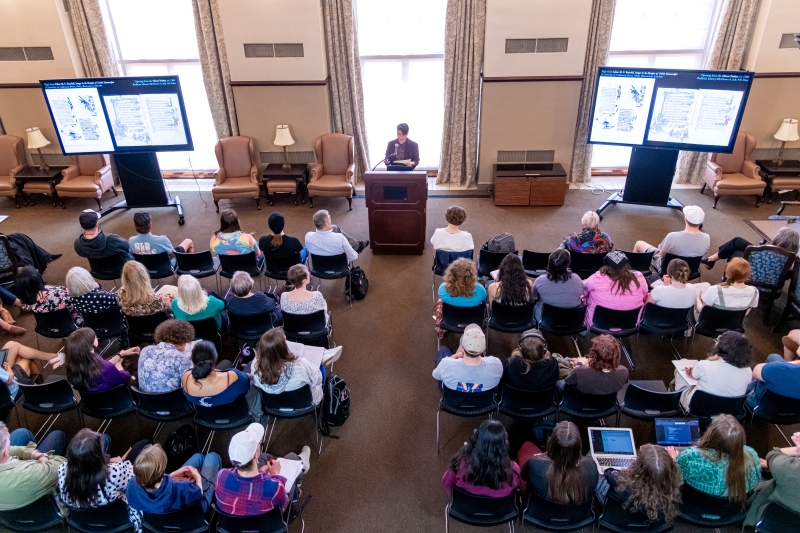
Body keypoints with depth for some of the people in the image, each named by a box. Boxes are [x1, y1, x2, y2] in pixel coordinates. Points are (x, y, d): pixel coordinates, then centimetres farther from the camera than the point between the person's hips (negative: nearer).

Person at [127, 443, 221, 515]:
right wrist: (198, 476, -4)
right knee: (212, 456, 16)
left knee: (199, 456, 23)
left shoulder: (133, 486, -35)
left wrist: (175, 473, -6)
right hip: (196, 503, -4)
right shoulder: (180, 489, -48)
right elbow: (198, 493, -23)